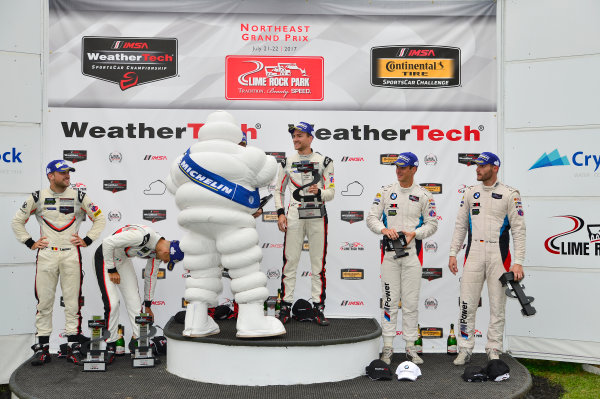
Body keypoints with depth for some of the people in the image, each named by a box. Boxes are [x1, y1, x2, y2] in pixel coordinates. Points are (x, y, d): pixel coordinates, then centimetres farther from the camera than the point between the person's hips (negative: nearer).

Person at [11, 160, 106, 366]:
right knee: (44, 301, 1)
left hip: (71, 254, 0)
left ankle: (73, 345, 8)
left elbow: (99, 218, 13)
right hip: (46, 255, 0)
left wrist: (87, 240, 5)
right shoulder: (37, 197, 5)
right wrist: (30, 243, 6)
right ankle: (42, 347, 9)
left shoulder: (79, 196, 6)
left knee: (72, 300, 1)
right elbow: (17, 221, 14)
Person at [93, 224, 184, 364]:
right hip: (105, 257, -8)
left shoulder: (157, 251, -7)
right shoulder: (141, 236, -35)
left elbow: (151, 276, 8)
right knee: (112, 303, -13)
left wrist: (148, 305, 17)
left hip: (123, 260, 8)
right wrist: (112, 270, -19)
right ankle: (110, 345, 2)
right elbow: (107, 242, -30)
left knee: (134, 299, 0)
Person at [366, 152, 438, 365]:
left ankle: (410, 347, 12)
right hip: (389, 252, 0)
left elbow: (432, 224, 5)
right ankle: (387, 347, 9)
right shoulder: (385, 191, 7)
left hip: (412, 252, 0)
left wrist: (414, 233, -12)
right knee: (390, 301, 2)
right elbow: (372, 218, 4)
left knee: (411, 303, 3)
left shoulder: (424, 195, 4)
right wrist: (384, 229, -16)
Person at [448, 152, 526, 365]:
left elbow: (518, 229, -3)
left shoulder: (509, 194, -1)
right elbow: (460, 225, 14)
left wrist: (518, 262, -9)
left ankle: (494, 350, 16)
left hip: (498, 254, -3)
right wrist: (453, 253, 8)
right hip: (473, 253, 3)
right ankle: (465, 349, 10)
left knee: (498, 306, 4)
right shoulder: (470, 192, 11)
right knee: (467, 304, 2)